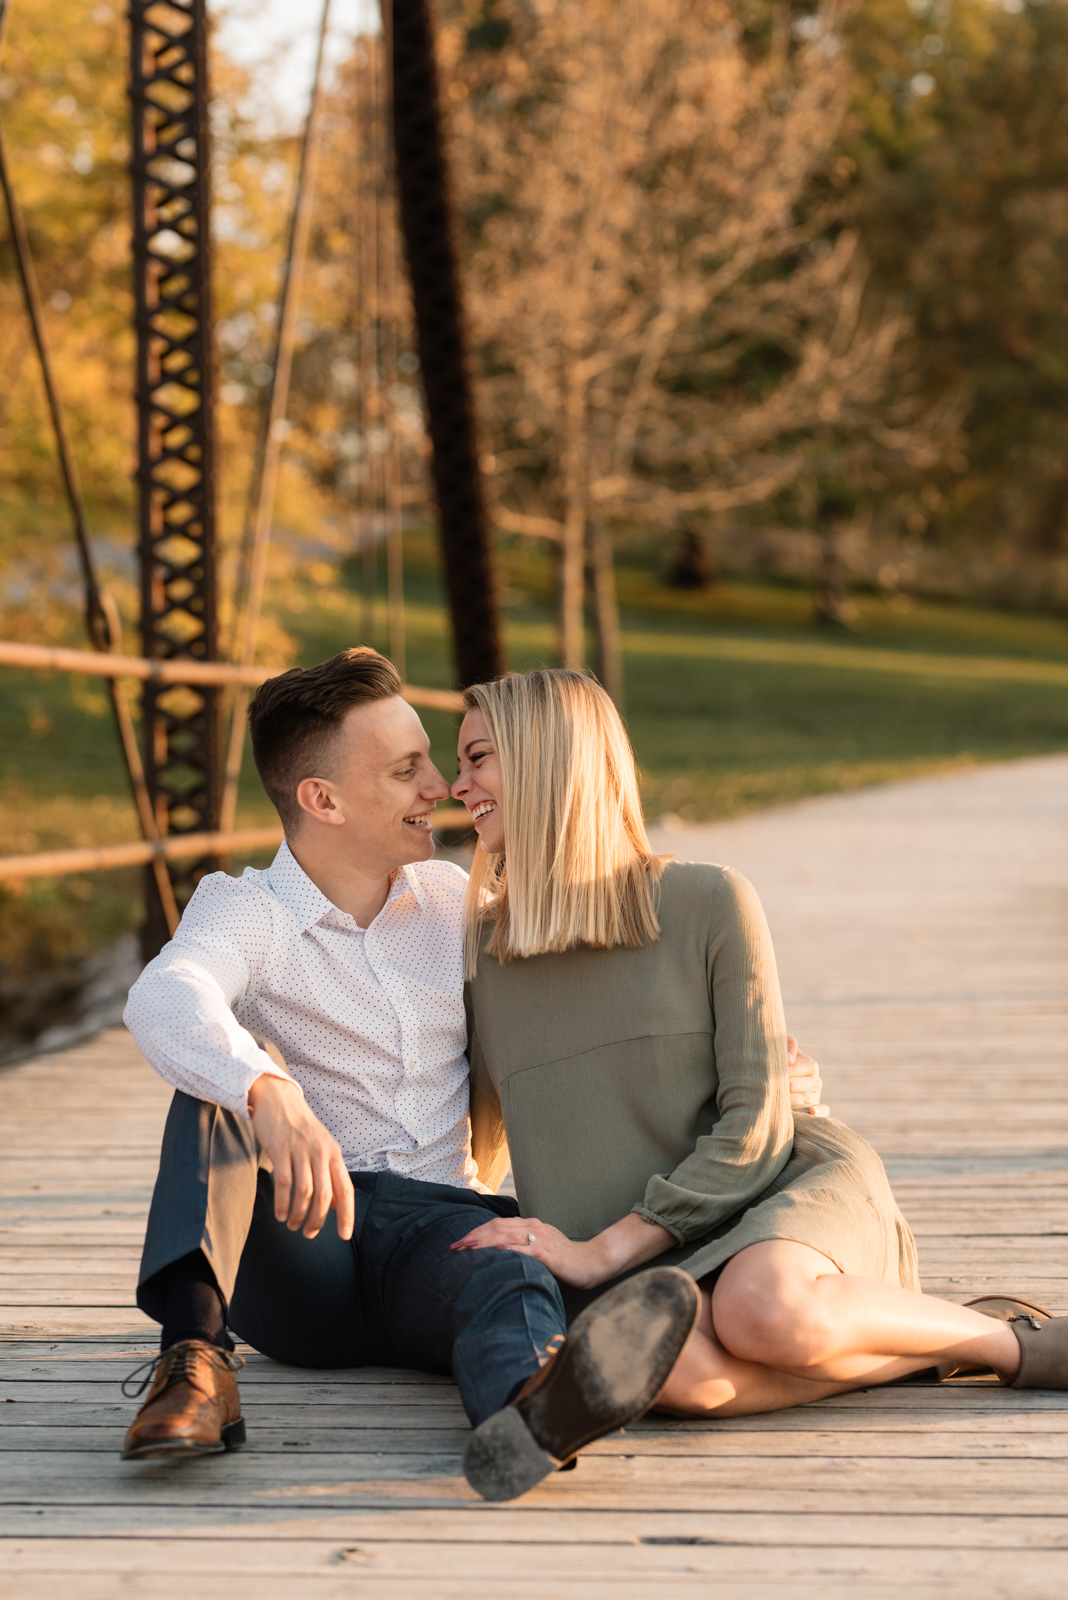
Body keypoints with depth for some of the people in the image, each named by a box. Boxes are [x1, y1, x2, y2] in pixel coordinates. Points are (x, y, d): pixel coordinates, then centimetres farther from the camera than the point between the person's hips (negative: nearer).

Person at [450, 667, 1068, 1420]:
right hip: (655, 1266, 2)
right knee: (676, 1370, -36)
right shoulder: (480, 954, 10)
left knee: (763, 1310, -39)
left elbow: (755, 1127, -9)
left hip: (788, 1188, -2)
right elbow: (476, 1138, 20)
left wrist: (600, 1252, -17)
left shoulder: (711, 902, -3)